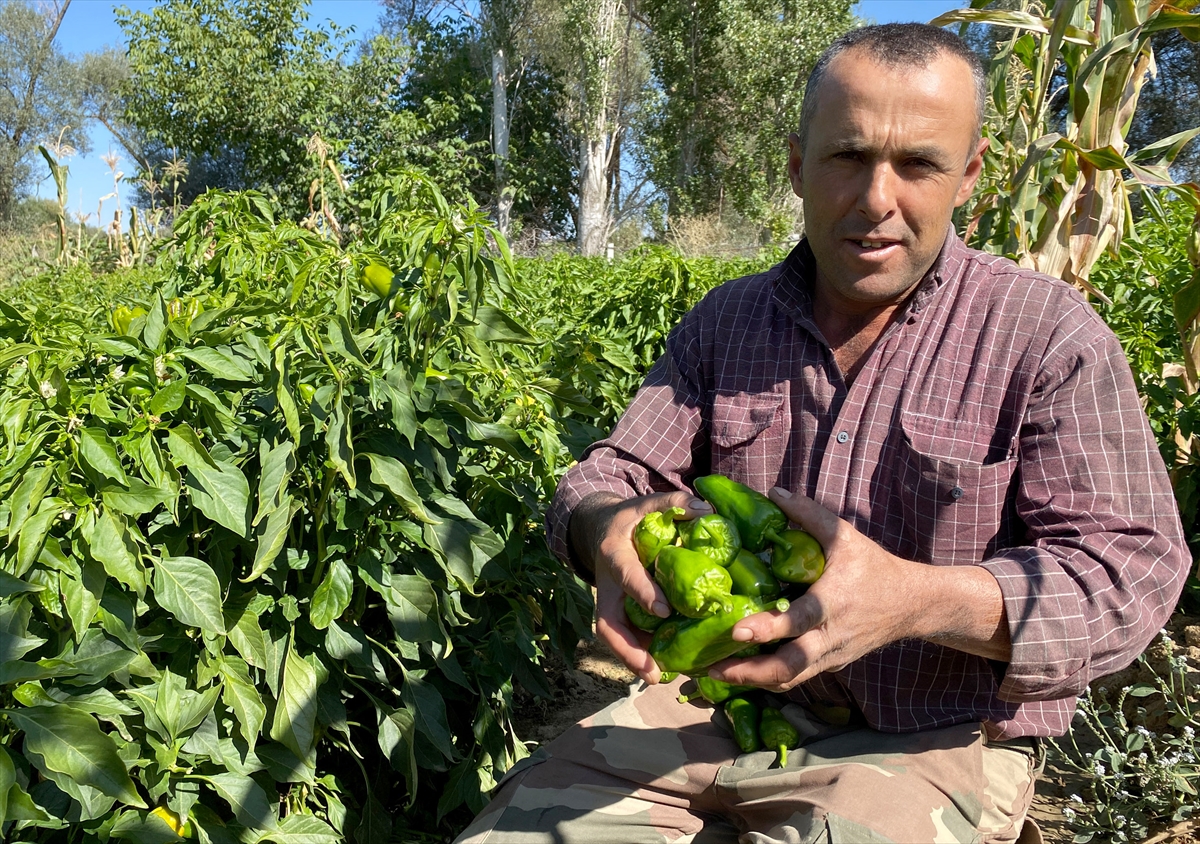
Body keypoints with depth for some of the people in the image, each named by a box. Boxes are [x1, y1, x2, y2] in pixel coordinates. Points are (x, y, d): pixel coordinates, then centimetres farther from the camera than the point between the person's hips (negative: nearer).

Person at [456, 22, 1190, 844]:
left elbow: (1133, 569, -12)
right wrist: (613, 529, -23)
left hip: (930, 744, -2)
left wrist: (917, 599, -31)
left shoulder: (1048, 334, -7)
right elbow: (607, 476, 3)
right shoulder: (725, 321, 5)